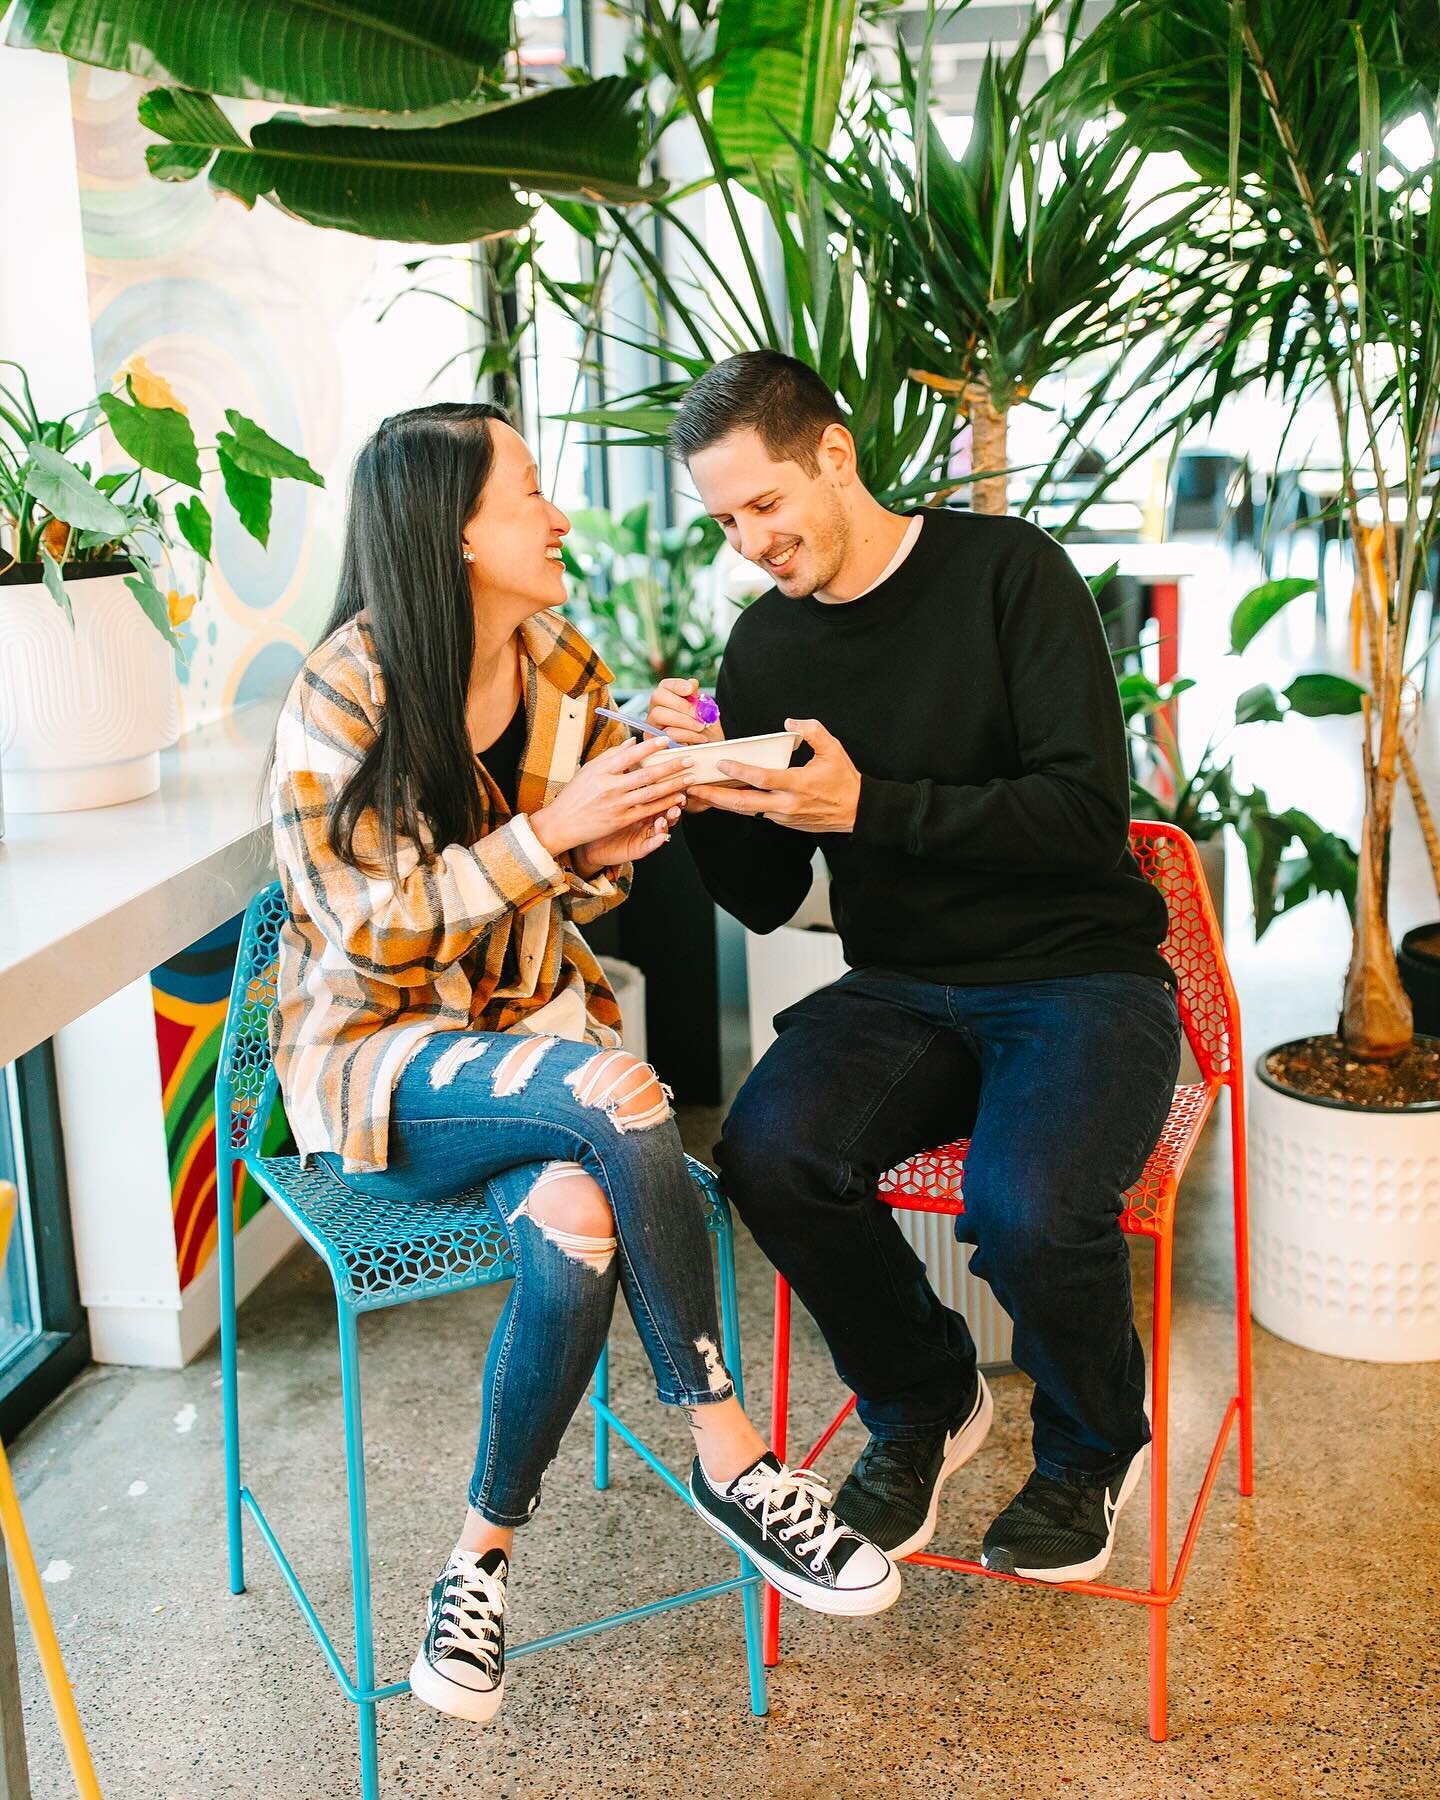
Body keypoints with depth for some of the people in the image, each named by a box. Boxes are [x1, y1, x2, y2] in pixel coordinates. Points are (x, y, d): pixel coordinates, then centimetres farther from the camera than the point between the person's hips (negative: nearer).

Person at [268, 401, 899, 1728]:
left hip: (532, 1018, 5)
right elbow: (375, 932, -17)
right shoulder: (345, 695, -14)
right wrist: (548, 831, -23)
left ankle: (484, 1555, -9)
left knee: (574, 1231, -31)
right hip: (378, 1050, -4)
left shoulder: (564, 666, 4)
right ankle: (730, 1457, -20)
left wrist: (611, 849, -9)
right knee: (615, 1092, -35)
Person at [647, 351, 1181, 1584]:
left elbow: (1089, 811, -16)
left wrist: (869, 807, -24)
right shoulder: (766, 645, 7)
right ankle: (925, 1403, 5)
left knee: (1026, 1209, -32)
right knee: (769, 1152, -26)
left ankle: (1094, 1444, 6)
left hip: (1081, 976, -4)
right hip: (905, 989, 4)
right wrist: (714, 798, -12)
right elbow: (765, 902, 9)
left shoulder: (1006, 571, -7)